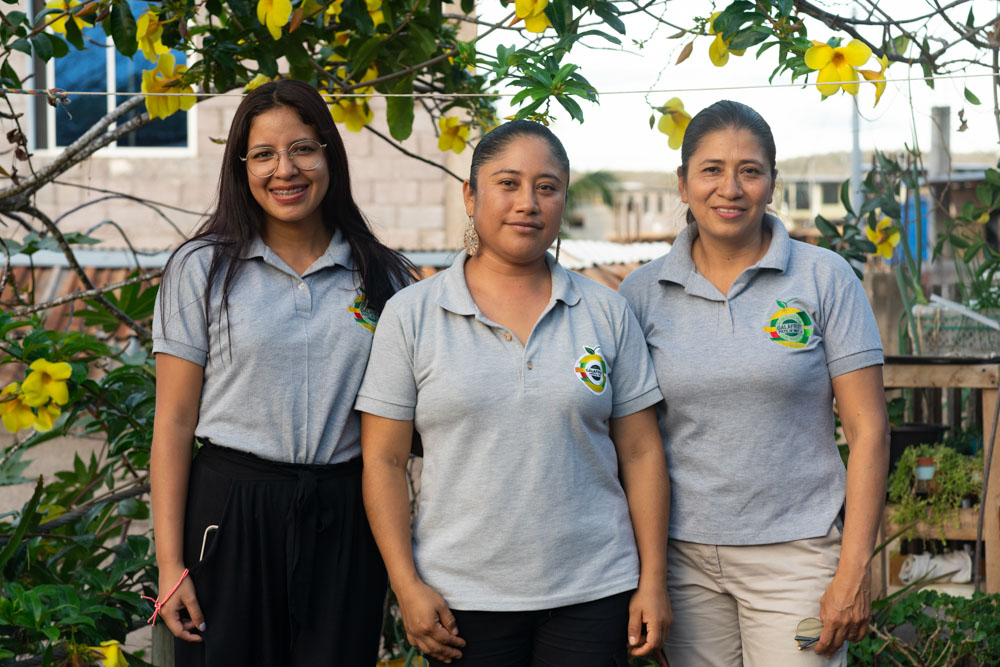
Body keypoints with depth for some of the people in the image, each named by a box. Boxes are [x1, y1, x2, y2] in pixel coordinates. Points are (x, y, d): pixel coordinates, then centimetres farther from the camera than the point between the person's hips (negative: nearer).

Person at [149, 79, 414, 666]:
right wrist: (171, 562, -6)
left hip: (344, 521, 2)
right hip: (233, 511, -2)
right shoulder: (203, 268, 1)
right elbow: (174, 422, -1)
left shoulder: (382, 275, 7)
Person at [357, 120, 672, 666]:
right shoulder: (411, 314, 1)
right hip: (462, 600, -1)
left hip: (593, 594, 1)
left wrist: (653, 580, 1)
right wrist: (407, 586, -6)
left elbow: (641, 454, 6)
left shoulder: (605, 312, 5)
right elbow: (383, 461, 0)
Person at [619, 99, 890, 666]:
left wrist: (855, 568, -9)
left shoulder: (826, 279, -2)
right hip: (683, 556, 2)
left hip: (795, 555, -2)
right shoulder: (643, 292, 4)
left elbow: (868, 429, -3)